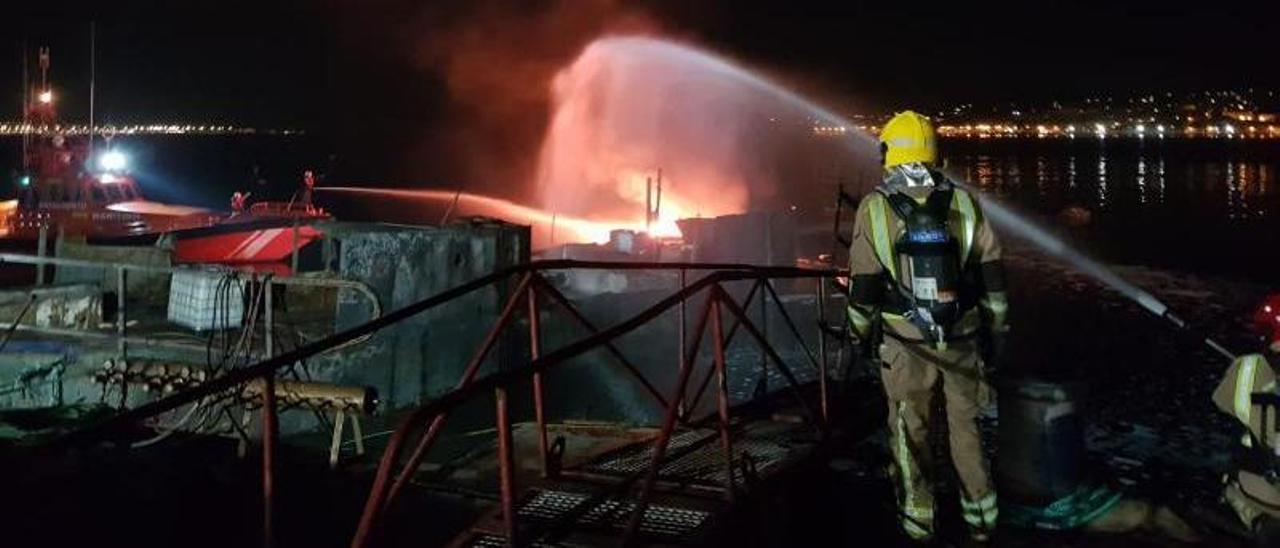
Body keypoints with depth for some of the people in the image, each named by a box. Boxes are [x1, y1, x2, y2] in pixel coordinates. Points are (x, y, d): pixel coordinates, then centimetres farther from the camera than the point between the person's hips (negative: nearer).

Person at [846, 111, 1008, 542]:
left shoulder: (875, 208, -7)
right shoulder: (963, 202, -2)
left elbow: (863, 282, -4)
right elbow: (991, 274, 2)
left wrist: (862, 333, 9)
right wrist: (994, 329, 12)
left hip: (905, 341, -2)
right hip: (963, 338, 2)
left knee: (910, 430, 12)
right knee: (965, 425, 16)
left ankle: (918, 522, 20)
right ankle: (981, 518, 24)